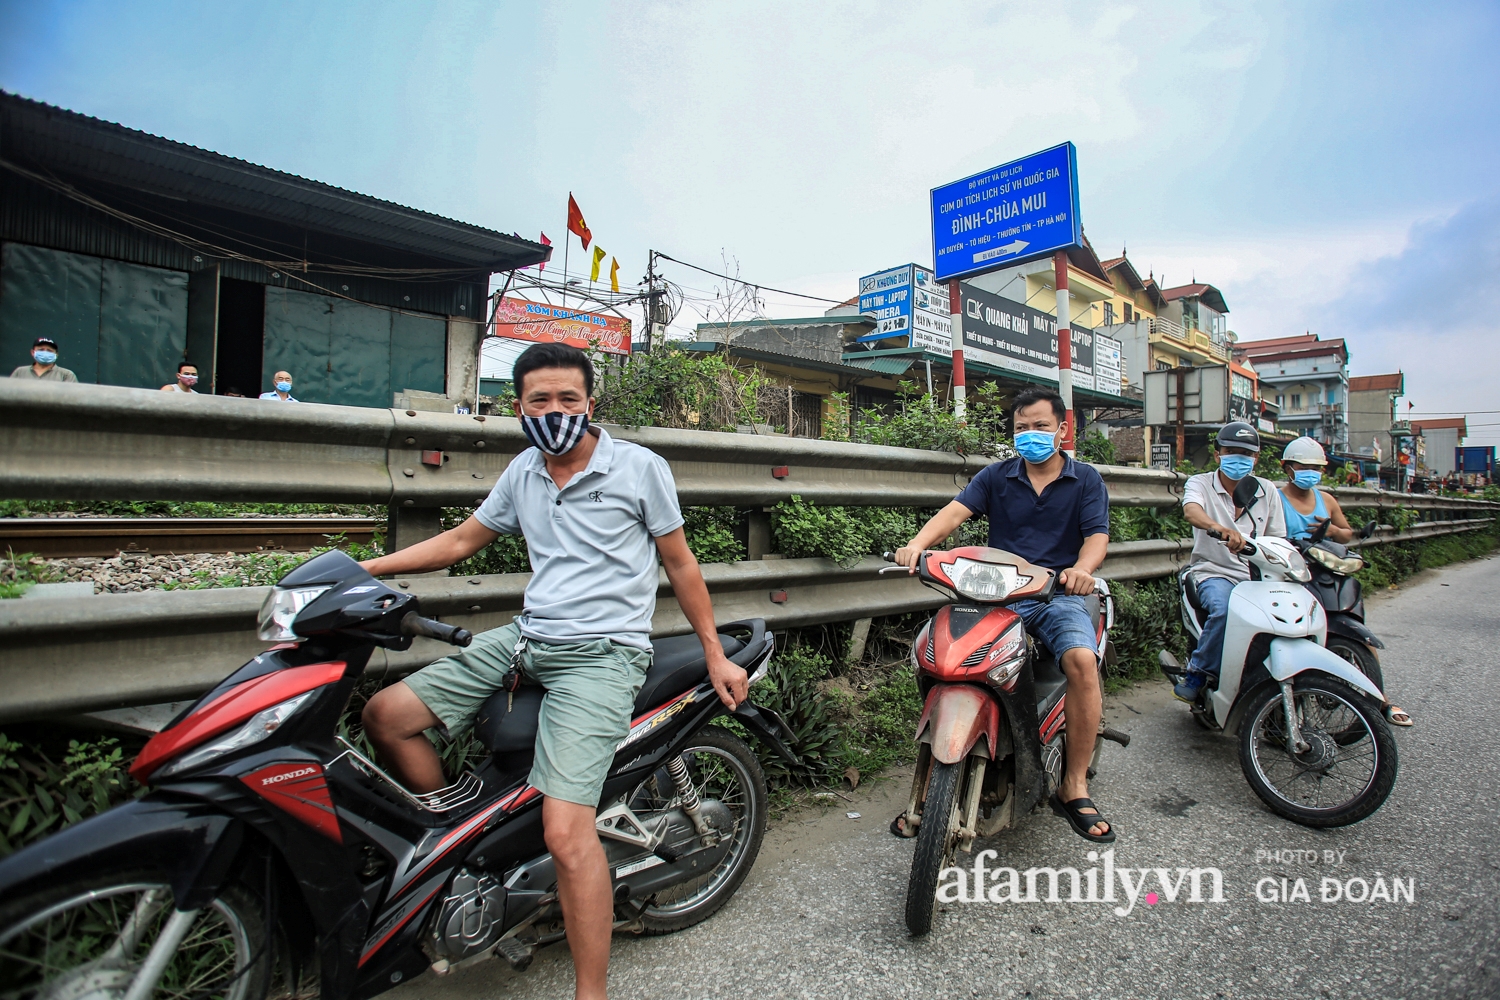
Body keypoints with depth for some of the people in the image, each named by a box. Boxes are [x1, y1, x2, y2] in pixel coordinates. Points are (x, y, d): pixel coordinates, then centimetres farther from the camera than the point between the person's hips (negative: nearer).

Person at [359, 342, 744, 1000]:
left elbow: (680, 564, 2)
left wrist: (715, 656, 3)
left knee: (565, 832, -19)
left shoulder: (640, 467, -3)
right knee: (384, 715, 4)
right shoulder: (522, 472, 12)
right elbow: (462, 539, 22)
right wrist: (362, 569, 15)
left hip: (601, 654, -6)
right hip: (525, 638, 7)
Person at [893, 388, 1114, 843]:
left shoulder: (1086, 479, 12)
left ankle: (1074, 787, -12)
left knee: (1083, 660, -31)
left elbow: (1097, 535, -1)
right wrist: (918, 543, -26)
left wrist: (1081, 568, -26)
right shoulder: (995, 476, 12)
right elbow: (955, 511, -5)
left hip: (1057, 596, -1)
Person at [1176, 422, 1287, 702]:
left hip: (1256, 575, 4)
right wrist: (1219, 528, -46)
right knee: (1225, 610, -34)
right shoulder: (1200, 483, 1)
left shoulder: (1267, 491, 14)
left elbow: (1278, 540, 13)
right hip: (1214, 572, -4)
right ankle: (1197, 672, -13)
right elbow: (1191, 510, -24)